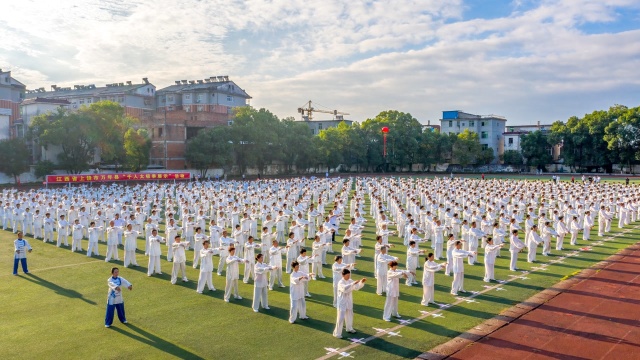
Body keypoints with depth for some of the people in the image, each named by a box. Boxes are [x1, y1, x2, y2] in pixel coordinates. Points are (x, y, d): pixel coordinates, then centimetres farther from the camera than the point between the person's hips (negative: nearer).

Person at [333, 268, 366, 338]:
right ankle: (337, 333, 3)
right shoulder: (341, 283, -20)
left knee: (350, 316, 23)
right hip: (342, 303, -7)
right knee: (341, 318, -8)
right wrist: (353, 283, -43)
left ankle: (349, 328, 45)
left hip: (349, 302, 7)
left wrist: (362, 282, -18)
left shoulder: (350, 281, 2)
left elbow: (357, 287, -1)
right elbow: (345, 288, -39)